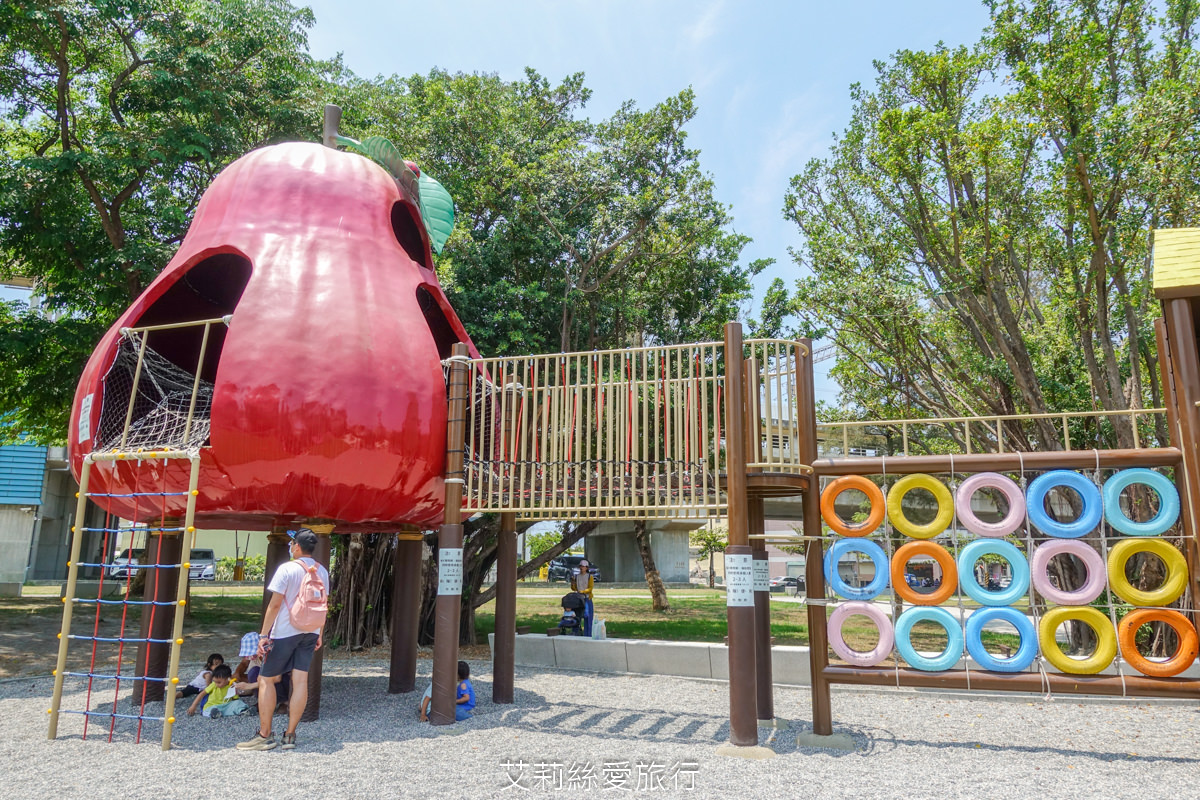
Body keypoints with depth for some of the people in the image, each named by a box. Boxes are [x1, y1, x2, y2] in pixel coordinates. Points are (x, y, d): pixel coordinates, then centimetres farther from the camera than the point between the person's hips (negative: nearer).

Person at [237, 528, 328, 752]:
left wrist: (263, 634, -11)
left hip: (285, 632, -6)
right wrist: (319, 634, 19)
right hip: (311, 632, 6)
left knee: (266, 679, 7)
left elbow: (275, 604, -14)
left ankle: (264, 735, 9)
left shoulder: (287, 569, -13)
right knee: (301, 681, 5)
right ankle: (290, 736, 9)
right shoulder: (322, 572, 7)